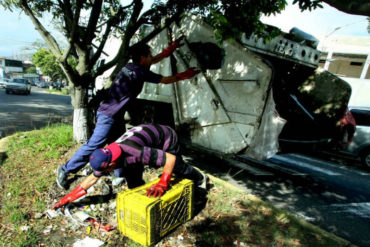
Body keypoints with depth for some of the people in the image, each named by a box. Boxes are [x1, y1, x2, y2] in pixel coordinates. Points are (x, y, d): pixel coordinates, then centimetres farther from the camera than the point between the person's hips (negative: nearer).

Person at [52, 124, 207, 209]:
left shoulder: (136, 153, -44)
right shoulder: (107, 157, -20)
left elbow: (171, 158, -39)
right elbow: (92, 178, -5)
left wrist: (162, 184, -39)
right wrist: (68, 198, -4)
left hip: (167, 137, -5)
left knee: (178, 169, 14)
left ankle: (200, 179, 45)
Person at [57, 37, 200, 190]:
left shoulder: (131, 66, 10)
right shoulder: (140, 72, -15)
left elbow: (158, 58, 20)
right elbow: (166, 80, -6)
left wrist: (174, 45, 25)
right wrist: (186, 75, 6)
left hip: (115, 117, 10)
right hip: (108, 116, -10)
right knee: (94, 145, -4)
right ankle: (65, 170, 11)